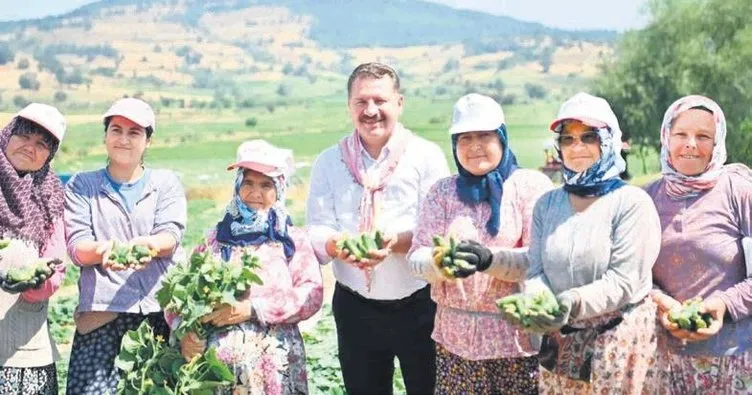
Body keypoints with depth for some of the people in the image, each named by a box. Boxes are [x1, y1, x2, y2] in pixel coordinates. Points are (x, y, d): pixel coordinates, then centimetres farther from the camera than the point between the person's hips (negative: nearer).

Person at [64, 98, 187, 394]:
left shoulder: (166, 183, 15)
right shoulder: (82, 185, 15)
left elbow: (171, 237, -1)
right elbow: (77, 247, 2)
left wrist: (148, 245, -25)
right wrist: (103, 250, -22)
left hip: (163, 307, 0)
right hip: (102, 309, 0)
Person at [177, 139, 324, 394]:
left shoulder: (293, 240, 8)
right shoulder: (215, 239, 13)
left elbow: (311, 295, -5)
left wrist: (252, 309, -14)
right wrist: (184, 333, -12)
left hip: (275, 363, -1)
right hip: (219, 358, 1)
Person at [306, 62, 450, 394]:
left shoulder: (427, 156, -2)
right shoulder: (329, 162, 6)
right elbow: (317, 230, -1)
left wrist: (396, 241, -29)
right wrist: (337, 245, -24)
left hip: (419, 306, -2)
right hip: (355, 308, 3)